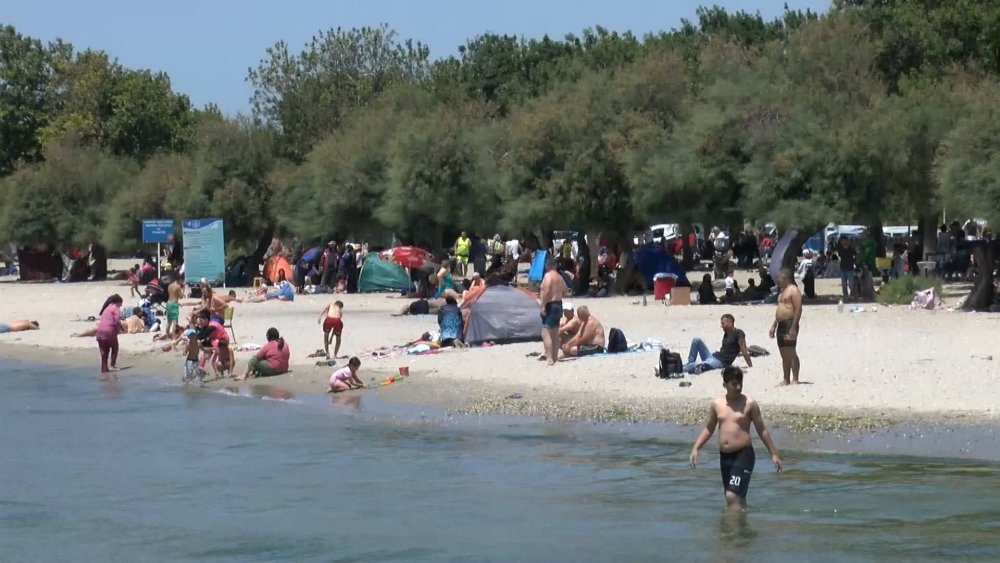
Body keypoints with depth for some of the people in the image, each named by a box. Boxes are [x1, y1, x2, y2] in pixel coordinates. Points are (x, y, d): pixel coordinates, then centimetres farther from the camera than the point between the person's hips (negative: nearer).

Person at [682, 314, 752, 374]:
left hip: (721, 363, -9)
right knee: (696, 340, -1)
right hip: (713, 357, 9)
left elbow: (744, 351, -14)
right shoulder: (726, 334, 16)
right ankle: (690, 364, -4)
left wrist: (751, 367, -15)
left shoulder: (738, 333, -8)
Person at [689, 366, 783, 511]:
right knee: (738, 498, 15)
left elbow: (762, 430, 2)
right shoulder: (716, 404, 6)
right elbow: (709, 429, 17)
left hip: (743, 454, -5)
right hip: (724, 456, 5)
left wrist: (773, 454, 3)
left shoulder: (749, 404, -5)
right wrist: (695, 449, 7)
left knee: (733, 496, -17)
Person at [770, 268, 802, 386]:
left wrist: (793, 327, -23)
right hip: (781, 325, 10)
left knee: (791, 352, -11)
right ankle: (786, 380, 12)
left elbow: (798, 309, -17)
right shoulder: (782, 291, 21)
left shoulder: (793, 290, -10)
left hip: (790, 324, -10)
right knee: (784, 355, 9)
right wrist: (773, 326, 21)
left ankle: (795, 379, -12)